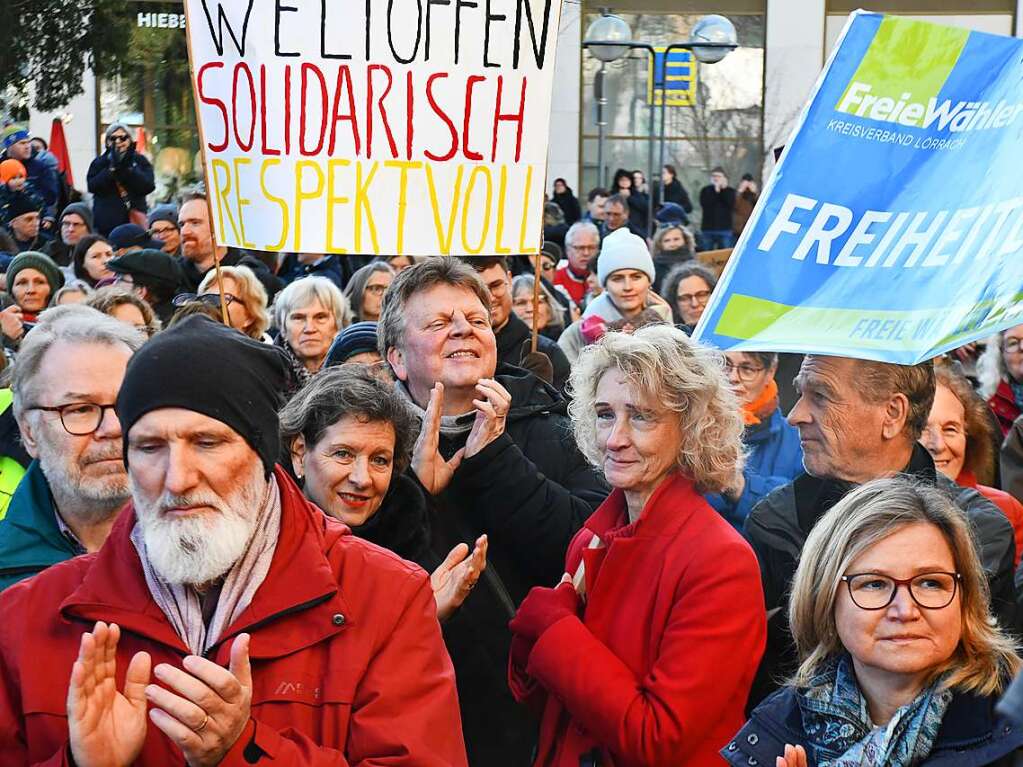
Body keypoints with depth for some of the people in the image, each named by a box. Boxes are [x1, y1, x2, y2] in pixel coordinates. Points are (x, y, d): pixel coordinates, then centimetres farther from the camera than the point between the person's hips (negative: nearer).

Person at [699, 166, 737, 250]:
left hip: (725, 229, 0)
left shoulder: (730, 191, 8)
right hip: (707, 229, 0)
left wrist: (724, 190, -10)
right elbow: (704, 204, -10)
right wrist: (716, 191, -12)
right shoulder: (705, 190, 8)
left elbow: (731, 205, -10)